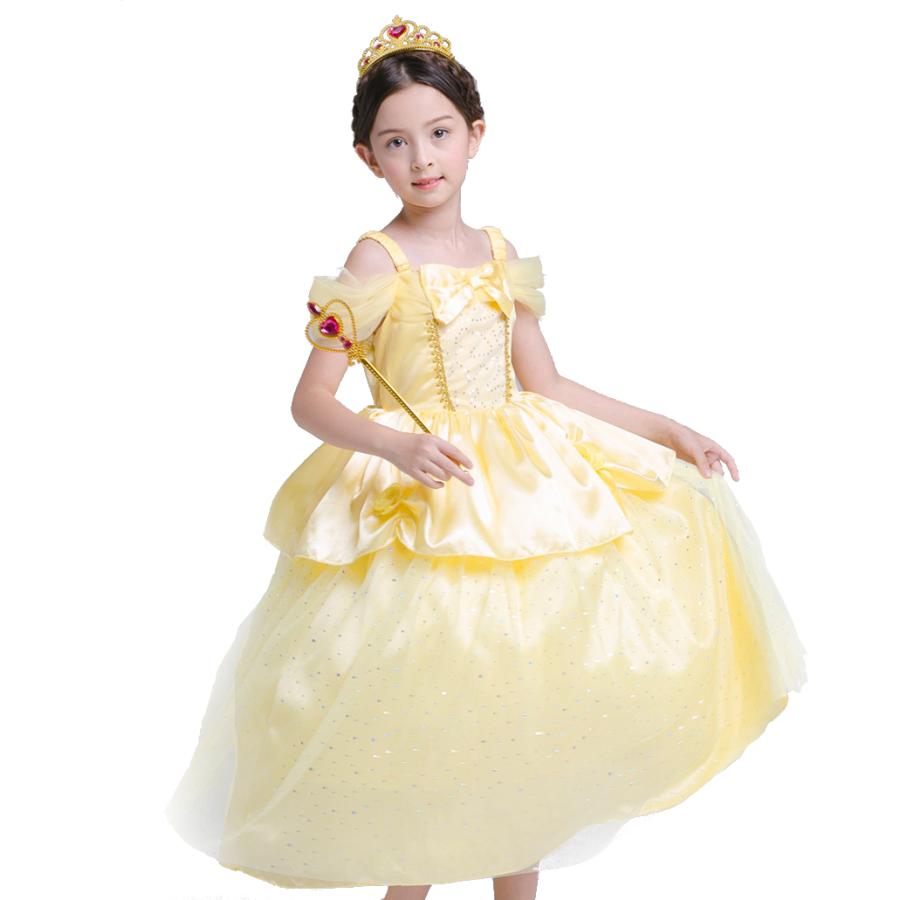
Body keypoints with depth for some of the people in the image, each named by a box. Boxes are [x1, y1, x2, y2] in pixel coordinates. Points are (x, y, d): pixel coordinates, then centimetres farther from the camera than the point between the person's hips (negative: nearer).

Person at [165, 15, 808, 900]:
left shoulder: (497, 251, 8)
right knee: (431, 706, -1)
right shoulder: (375, 262, -8)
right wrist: (400, 446, -29)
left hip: (522, 487, 6)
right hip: (420, 498, -5)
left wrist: (665, 430, 10)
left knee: (524, 696, 8)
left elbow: (546, 387, 11)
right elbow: (310, 401, -12)